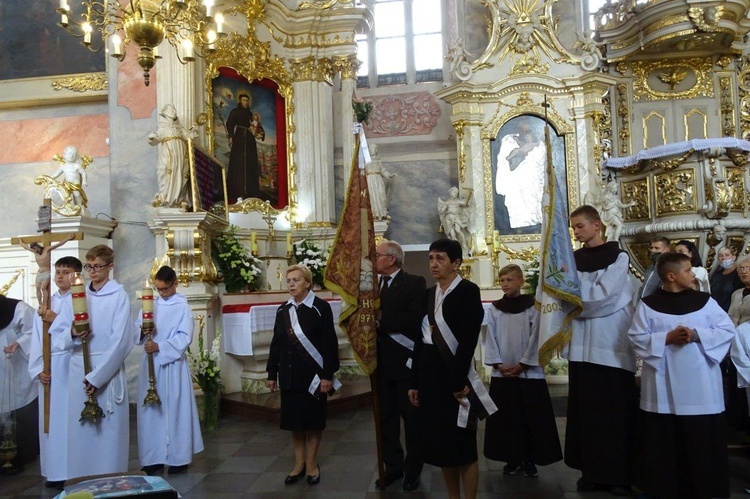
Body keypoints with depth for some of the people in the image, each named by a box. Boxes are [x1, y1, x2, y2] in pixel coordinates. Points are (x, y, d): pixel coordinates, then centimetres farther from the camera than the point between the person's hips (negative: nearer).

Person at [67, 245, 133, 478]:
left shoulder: (119, 295, -6)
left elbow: (120, 340, -11)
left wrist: (97, 376, -14)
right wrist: (73, 333, -11)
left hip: (108, 368, -5)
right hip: (79, 367, 5)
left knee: (109, 427, 0)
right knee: (80, 427, 7)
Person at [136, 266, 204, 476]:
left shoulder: (183, 308, -4)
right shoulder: (150, 304, 9)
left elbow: (184, 337, -11)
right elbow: (137, 327, 9)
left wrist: (159, 346, -22)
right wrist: (143, 330, -14)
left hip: (173, 365, -4)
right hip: (151, 364, 5)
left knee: (175, 409, 2)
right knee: (150, 409, 7)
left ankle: (179, 457, 11)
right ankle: (154, 457, 17)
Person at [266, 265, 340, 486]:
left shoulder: (321, 307, -8)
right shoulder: (283, 310, 8)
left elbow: (330, 343, -11)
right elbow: (276, 343, 10)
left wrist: (327, 375, -15)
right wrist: (272, 373, 8)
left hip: (313, 374, -4)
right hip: (290, 375, 4)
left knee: (313, 420, 6)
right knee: (294, 420, 10)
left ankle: (312, 463, 21)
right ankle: (299, 463, 23)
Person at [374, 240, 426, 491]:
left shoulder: (414, 283, -9)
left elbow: (416, 318, -21)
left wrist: (382, 322, -20)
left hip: (405, 361, -6)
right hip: (382, 363, 6)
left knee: (411, 418, 9)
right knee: (386, 417, 14)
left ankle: (412, 470, 23)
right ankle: (393, 466, 28)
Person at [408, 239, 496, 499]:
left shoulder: (468, 291, -8)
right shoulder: (429, 294, 12)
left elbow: (469, 339, -15)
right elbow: (421, 338, 11)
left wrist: (458, 381, -20)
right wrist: (415, 382, 9)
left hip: (454, 374, -6)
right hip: (429, 372, 7)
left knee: (462, 442, 2)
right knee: (439, 441, 12)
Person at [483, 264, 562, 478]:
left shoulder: (533, 307, -3)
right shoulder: (494, 309, 5)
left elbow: (535, 339, -7)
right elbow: (490, 338, 2)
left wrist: (522, 364, -12)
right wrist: (498, 364, -9)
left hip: (529, 372, -2)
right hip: (502, 373, 2)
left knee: (531, 418, 3)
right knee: (506, 418, 7)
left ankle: (529, 459, 18)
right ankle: (513, 459, 20)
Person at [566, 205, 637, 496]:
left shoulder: (618, 257, -3)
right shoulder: (573, 259, 12)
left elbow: (603, 296, -14)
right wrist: (581, 301, -12)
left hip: (612, 345, -4)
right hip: (583, 346, 5)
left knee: (616, 412, 1)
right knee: (586, 410, 8)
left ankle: (619, 474, 13)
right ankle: (592, 470, 18)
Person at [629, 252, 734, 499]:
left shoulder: (705, 300, 4)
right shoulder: (648, 305, -1)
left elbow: (728, 330, 1)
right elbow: (637, 337, -2)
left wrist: (697, 335, -13)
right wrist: (667, 338, -15)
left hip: (700, 387, 1)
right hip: (663, 387, -1)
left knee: (702, 440, 6)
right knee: (663, 441, 7)